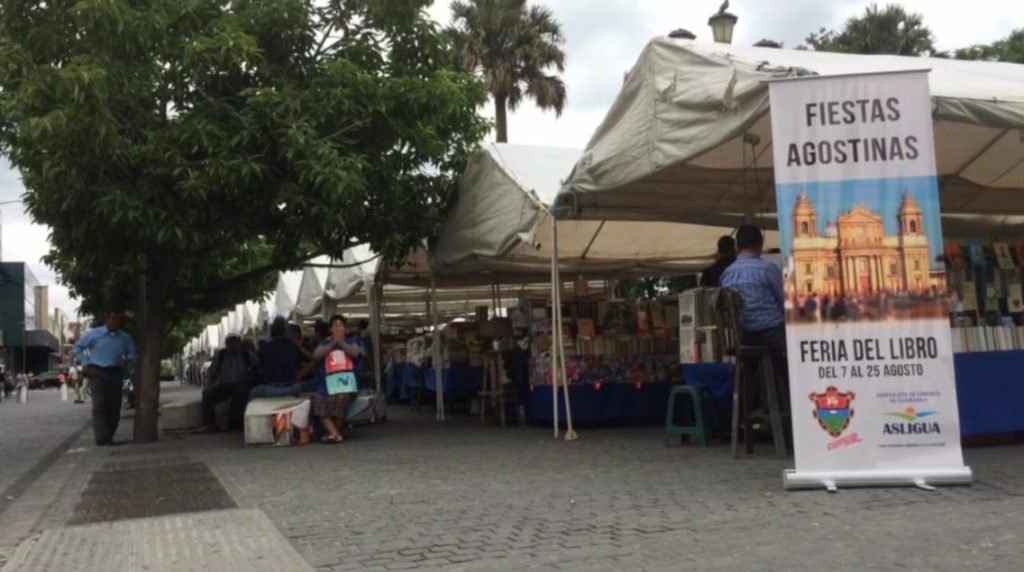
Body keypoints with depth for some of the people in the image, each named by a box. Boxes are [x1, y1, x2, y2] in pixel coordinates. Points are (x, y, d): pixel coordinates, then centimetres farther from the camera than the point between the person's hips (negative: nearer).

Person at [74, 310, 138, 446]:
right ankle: (102, 438, -15)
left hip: (115, 373, 3)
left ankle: (109, 437, 15)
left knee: (114, 407, 3)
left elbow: (134, 355, 16)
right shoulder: (94, 334, 2)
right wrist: (85, 363, 2)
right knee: (99, 405, -12)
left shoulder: (125, 338, 8)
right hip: (97, 372, -3)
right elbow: (78, 346, 13)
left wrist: (128, 359, -8)